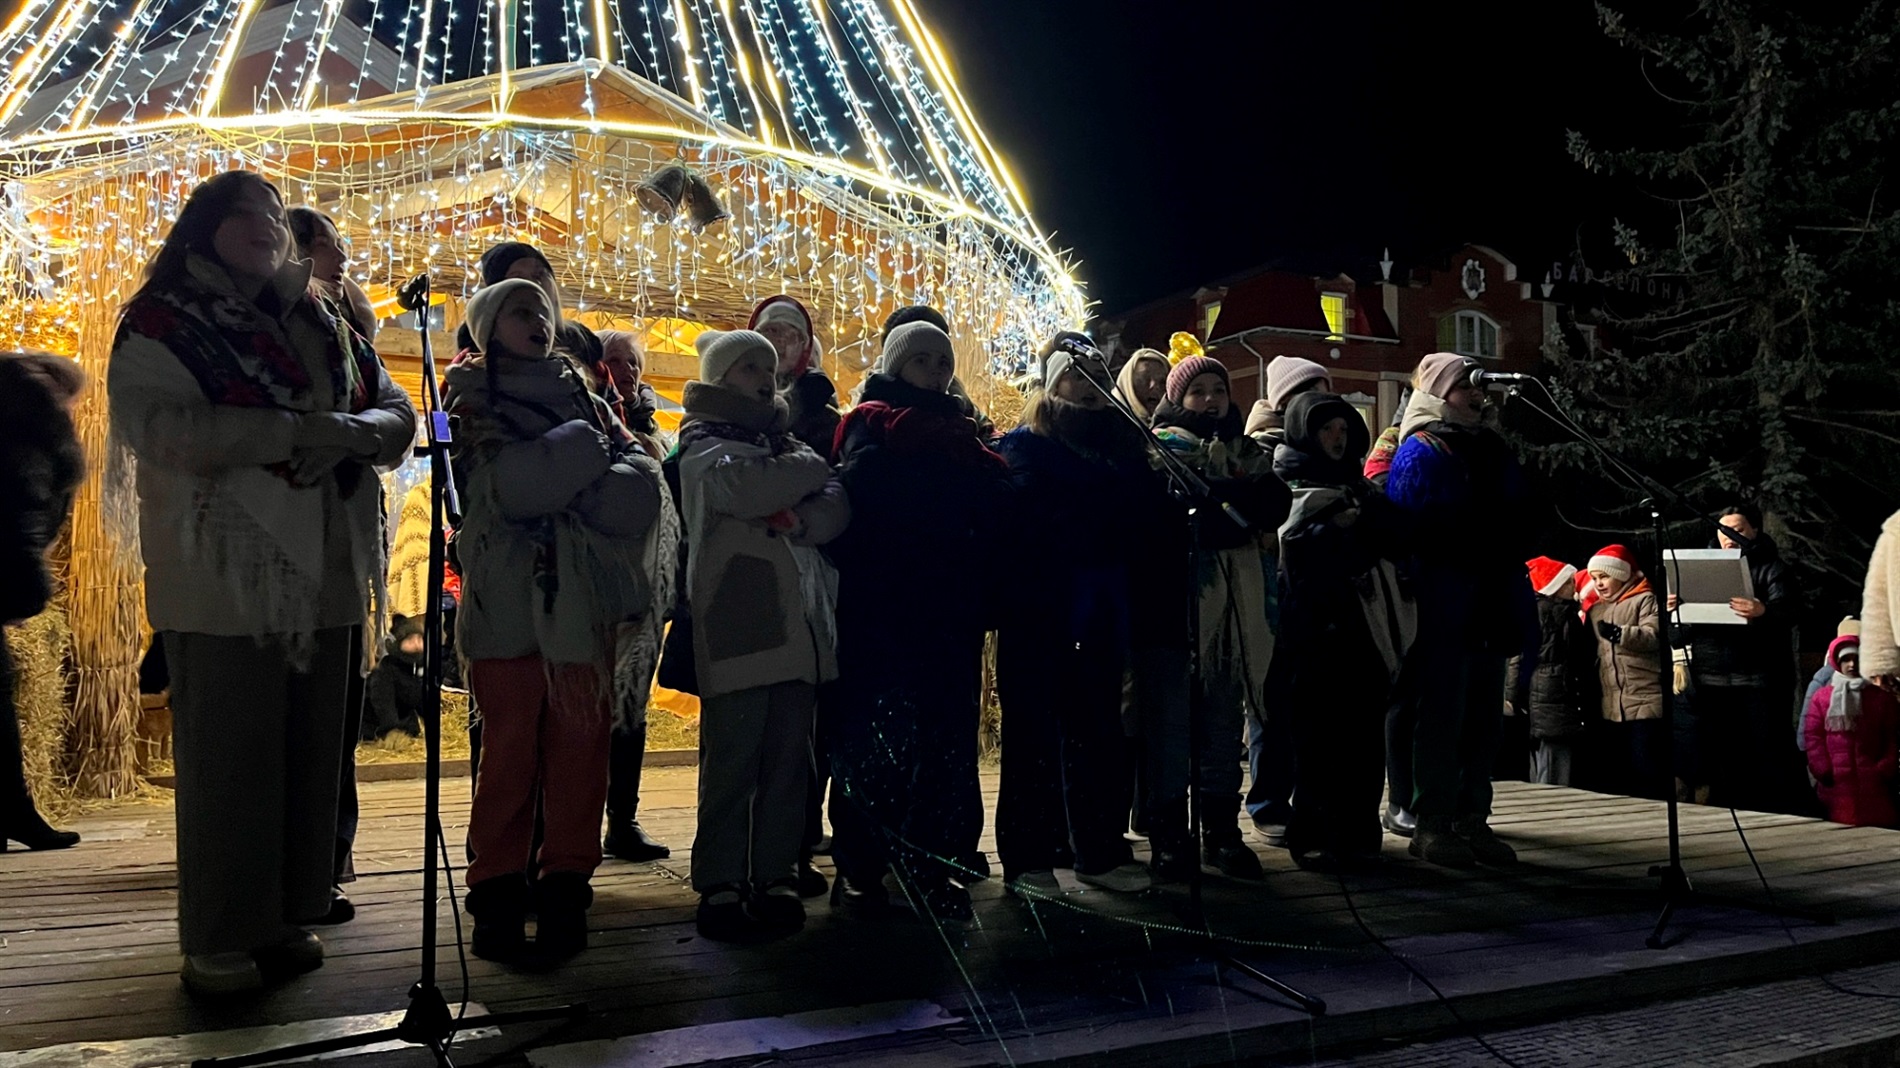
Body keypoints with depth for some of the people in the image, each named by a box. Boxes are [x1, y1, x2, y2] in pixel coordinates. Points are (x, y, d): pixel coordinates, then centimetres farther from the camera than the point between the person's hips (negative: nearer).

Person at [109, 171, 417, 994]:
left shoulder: (321, 325, 18)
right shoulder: (164, 320, 1)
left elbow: (397, 412, 13)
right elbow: (152, 423, -16)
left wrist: (353, 432, -11)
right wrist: (296, 430, -20)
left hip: (321, 576, 5)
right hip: (224, 580, -5)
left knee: (310, 756, 8)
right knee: (227, 760, -3)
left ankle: (287, 917, 20)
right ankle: (217, 943, 7)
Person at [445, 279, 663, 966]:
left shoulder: (583, 400, 19)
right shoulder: (473, 401, 9)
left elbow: (643, 485, 2)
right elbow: (507, 485, -13)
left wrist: (549, 481, -10)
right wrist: (582, 451, -5)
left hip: (585, 603, 3)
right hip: (510, 600, -3)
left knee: (581, 746, 0)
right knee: (511, 750, -3)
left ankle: (565, 890, 8)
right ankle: (499, 899, 4)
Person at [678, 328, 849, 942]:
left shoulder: (784, 441, 23)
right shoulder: (704, 443, 6)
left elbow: (836, 508, 7)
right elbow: (746, 488, -17)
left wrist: (797, 521, -13)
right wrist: (811, 470, -1)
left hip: (799, 625, 5)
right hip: (737, 626, -5)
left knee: (789, 760, 5)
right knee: (732, 763, -5)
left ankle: (777, 877, 13)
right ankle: (720, 886, 2)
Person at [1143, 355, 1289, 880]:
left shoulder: (1247, 452, 18)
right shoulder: (1161, 446, 6)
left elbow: (1276, 506, -1)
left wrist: (1217, 498, -13)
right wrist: (1239, 504, -12)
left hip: (1233, 601, 5)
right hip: (1177, 595, -4)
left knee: (1225, 717, 9)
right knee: (1170, 716, -3)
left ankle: (1221, 829, 16)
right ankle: (1170, 833, 4)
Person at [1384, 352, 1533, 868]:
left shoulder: (1493, 448, 17)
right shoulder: (1419, 451, -5)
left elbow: (1514, 524, 21)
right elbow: (1406, 528, -12)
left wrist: (1514, 601, 14)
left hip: (1489, 606, 7)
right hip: (1442, 606, -7)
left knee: (1484, 718, 9)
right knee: (1442, 714, -4)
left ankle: (1473, 819, 17)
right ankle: (1433, 823, 2)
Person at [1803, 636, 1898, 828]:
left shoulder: (1882, 698, 12)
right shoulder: (1821, 697, 10)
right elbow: (1813, 736, 5)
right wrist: (1822, 770, -5)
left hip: (1874, 782, 1)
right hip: (1837, 783, -1)